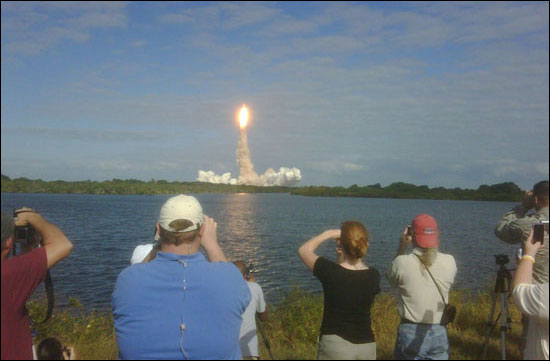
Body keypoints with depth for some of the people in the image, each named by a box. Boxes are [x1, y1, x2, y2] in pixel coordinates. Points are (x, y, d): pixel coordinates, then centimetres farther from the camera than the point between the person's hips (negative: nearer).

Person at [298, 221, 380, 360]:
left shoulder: (329, 271, -15)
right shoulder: (374, 276, -6)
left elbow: (303, 250, 2)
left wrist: (328, 234, 7)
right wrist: (344, 259, 5)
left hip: (335, 344, -4)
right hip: (367, 345, 4)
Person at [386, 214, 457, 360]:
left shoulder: (403, 262, -16)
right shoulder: (449, 262, -9)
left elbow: (391, 278, 5)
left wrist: (402, 248, 3)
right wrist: (432, 247, 8)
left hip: (410, 333, -2)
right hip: (439, 333, 2)